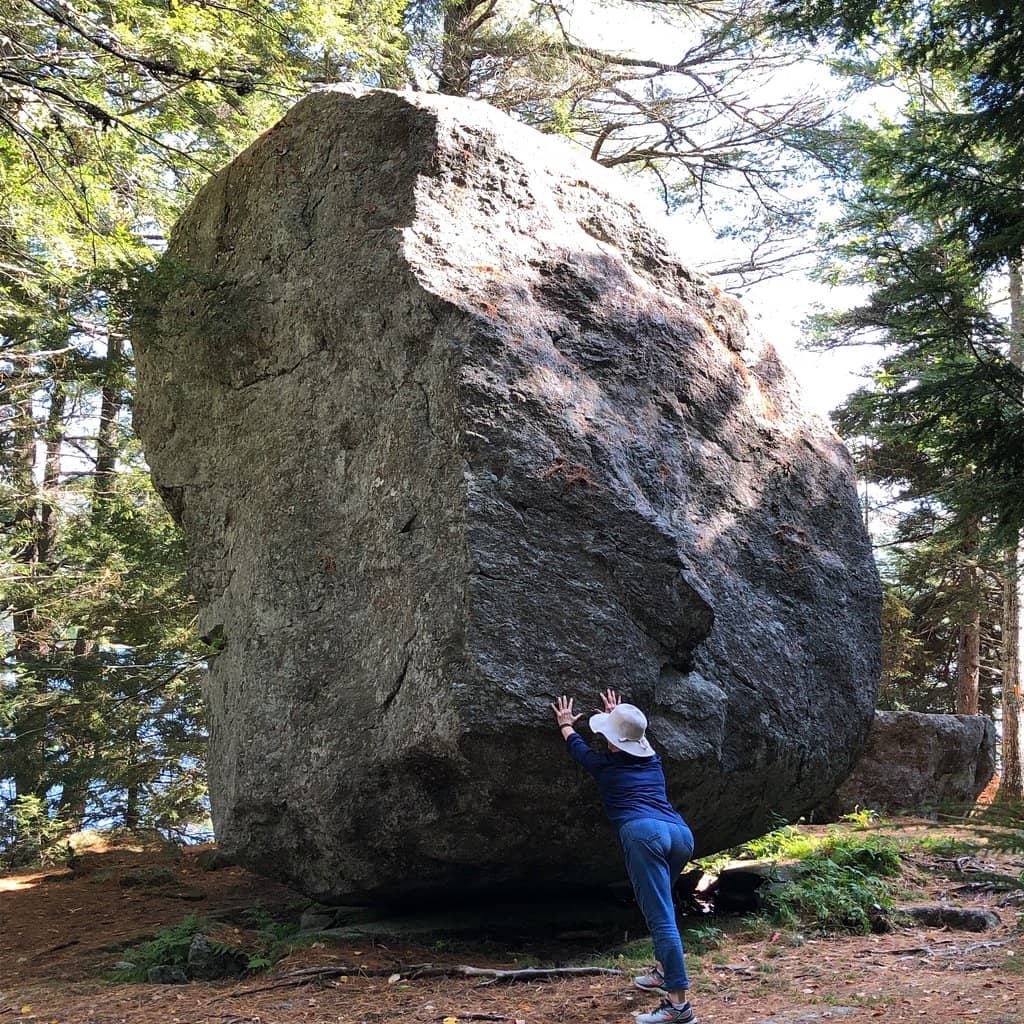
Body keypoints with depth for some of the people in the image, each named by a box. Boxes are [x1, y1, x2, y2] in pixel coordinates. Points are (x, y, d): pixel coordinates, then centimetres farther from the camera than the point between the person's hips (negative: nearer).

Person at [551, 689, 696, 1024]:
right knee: (659, 905, 31)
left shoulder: (605, 765, 14)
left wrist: (566, 723, 51)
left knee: (661, 918, -12)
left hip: (645, 833, -7)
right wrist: (620, 717, 62)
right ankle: (664, 970, 31)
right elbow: (636, 738, 49)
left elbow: (576, 746, 34)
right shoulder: (652, 761, 25)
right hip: (681, 833, 7)